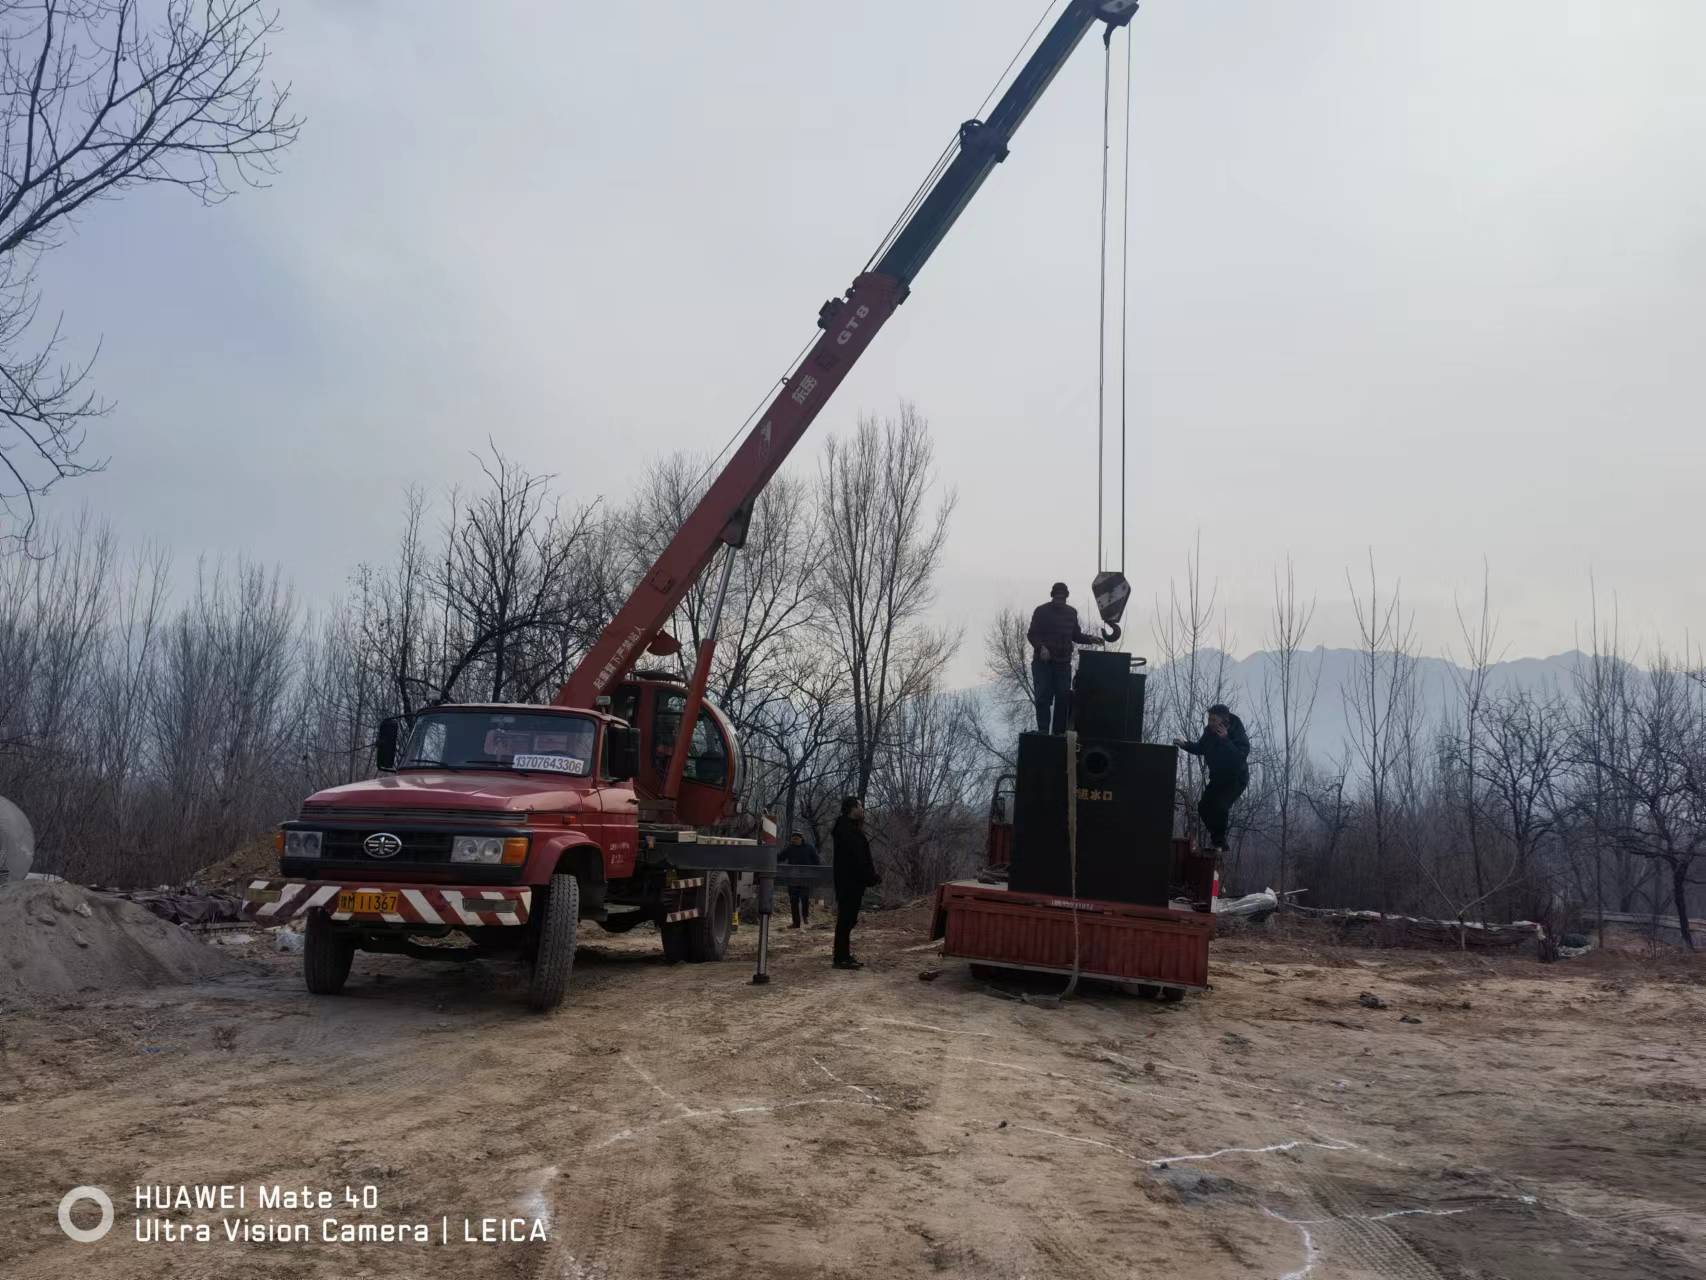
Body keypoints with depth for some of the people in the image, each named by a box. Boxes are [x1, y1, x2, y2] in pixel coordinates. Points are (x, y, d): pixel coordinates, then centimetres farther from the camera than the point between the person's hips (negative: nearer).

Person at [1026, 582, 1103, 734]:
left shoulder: (1071, 613, 13)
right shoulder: (1041, 611, -2)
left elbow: (1075, 635, 20)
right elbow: (1032, 634, -5)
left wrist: (1089, 639, 2)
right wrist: (1041, 647, -22)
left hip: (1063, 663, 4)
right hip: (1043, 663, -4)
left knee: (1063, 698, 2)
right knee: (1043, 697, -8)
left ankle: (1059, 732, 9)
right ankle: (1043, 732, -5)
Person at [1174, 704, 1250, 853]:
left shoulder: (1238, 734, -23)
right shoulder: (1209, 732, -7)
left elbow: (1241, 756, -37)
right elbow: (1200, 748, 11)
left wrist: (1225, 740, -40)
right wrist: (1185, 744, -6)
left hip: (1236, 779, -6)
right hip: (1217, 777, 6)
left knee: (1220, 807, -24)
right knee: (1203, 807, -4)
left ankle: (1219, 843, -6)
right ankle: (1216, 837, 18)